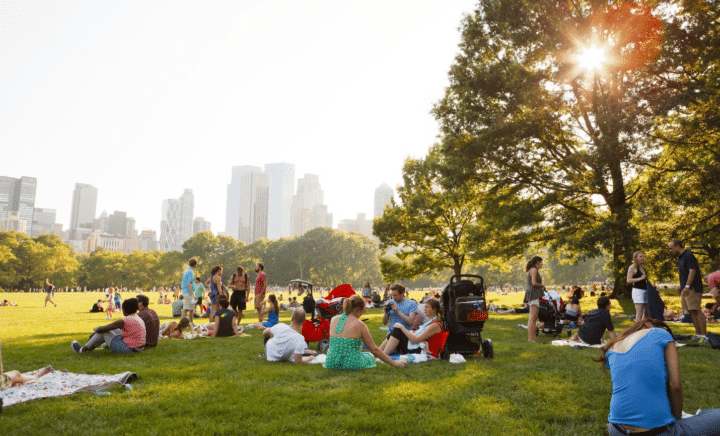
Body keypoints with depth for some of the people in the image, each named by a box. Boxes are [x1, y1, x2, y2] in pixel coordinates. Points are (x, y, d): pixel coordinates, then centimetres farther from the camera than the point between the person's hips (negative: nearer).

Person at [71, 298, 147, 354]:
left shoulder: (124, 322, -20)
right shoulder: (139, 318, 6)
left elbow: (101, 329, -11)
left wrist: (97, 328, 12)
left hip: (128, 348, -8)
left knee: (103, 332, 6)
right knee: (115, 330, 24)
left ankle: (82, 349, 26)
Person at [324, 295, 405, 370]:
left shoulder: (333, 320, 1)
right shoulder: (359, 324, -11)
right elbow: (374, 350, -8)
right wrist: (394, 363, 0)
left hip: (331, 363, 4)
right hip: (351, 364, -4)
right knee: (370, 356, 28)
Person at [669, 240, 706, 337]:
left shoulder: (688, 255, -12)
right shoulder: (680, 257, 18)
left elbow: (692, 271, -20)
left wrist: (687, 286, -26)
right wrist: (681, 286, 26)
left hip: (693, 288, -10)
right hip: (686, 288, 10)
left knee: (696, 311, -12)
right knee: (691, 312, 9)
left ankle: (703, 336, -11)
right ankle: (698, 335, 13)